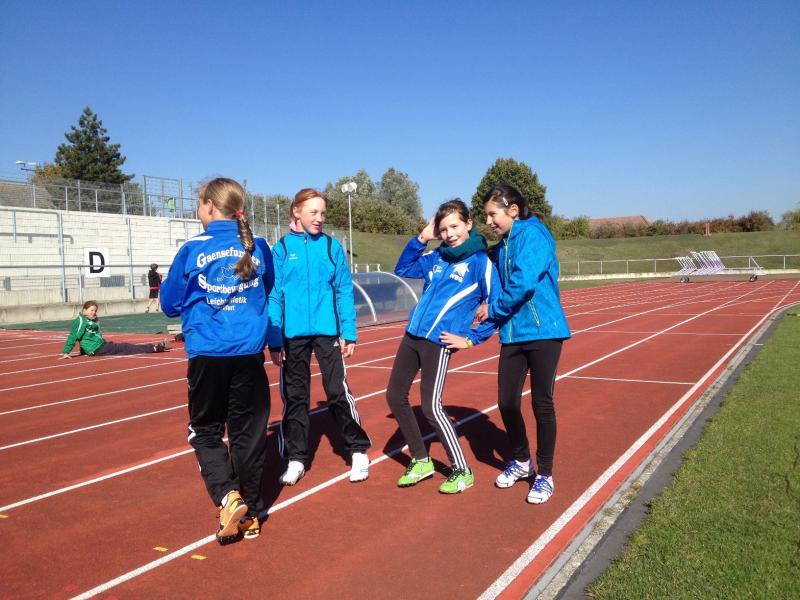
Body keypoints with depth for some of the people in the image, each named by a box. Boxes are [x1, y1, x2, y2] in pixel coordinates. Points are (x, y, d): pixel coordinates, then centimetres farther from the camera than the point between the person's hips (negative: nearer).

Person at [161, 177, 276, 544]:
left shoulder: (193, 249, -5)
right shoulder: (258, 248, 3)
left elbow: (170, 305, 5)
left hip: (207, 354, -2)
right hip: (249, 353, 2)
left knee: (205, 431, 14)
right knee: (249, 432, 11)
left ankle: (227, 497, -6)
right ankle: (249, 514, 20)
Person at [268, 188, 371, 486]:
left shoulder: (332, 246, 2)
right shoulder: (281, 248, 1)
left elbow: (344, 292, 3)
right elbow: (274, 296, 1)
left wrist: (349, 332, -2)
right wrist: (274, 339, -3)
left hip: (327, 331, 0)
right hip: (293, 335, 1)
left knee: (338, 392, 0)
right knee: (294, 397, 9)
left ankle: (358, 451, 17)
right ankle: (296, 459, 23)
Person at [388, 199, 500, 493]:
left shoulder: (480, 261, -6)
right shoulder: (436, 257, 11)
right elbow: (402, 270, 22)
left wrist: (471, 339, -8)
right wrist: (421, 238, 10)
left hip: (439, 342, -7)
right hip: (412, 336, 7)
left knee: (431, 407, -9)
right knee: (395, 396, 9)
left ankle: (462, 472, 10)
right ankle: (421, 461, 25)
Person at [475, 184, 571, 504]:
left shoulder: (533, 235, -11)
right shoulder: (500, 247, 13)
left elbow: (524, 283, -21)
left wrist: (493, 310, -10)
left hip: (542, 332, -6)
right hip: (512, 334, 7)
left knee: (542, 403, 3)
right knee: (506, 402, 6)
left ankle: (545, 475, 19)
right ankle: (521, 461, 31)